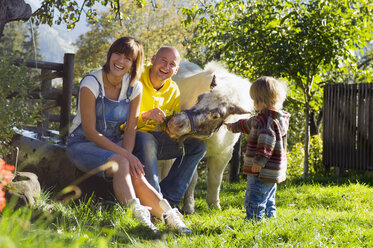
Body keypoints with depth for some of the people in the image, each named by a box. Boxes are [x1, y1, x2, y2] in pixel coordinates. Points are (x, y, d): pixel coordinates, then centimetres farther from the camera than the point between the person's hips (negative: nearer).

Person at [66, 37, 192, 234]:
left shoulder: (134, 87, 0)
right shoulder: (91, 83, -15)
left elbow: (130, 129, 0)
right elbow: (90, 131, -18)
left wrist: (127, 155, -20)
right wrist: (124, 155, -24)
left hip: (114, 145, 4)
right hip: (83, 144, -4)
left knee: (136, 175, -27)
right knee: (120, 164, -34)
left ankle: (168, 215, -36)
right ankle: (137, 214, -49)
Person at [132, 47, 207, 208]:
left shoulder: (173, 90, 8)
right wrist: (145, 115, -34)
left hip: (157, 138, 7)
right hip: (132, 136, -7)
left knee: (198, 145, -7)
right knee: (146, 140, -40)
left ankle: (168, 198, -15)